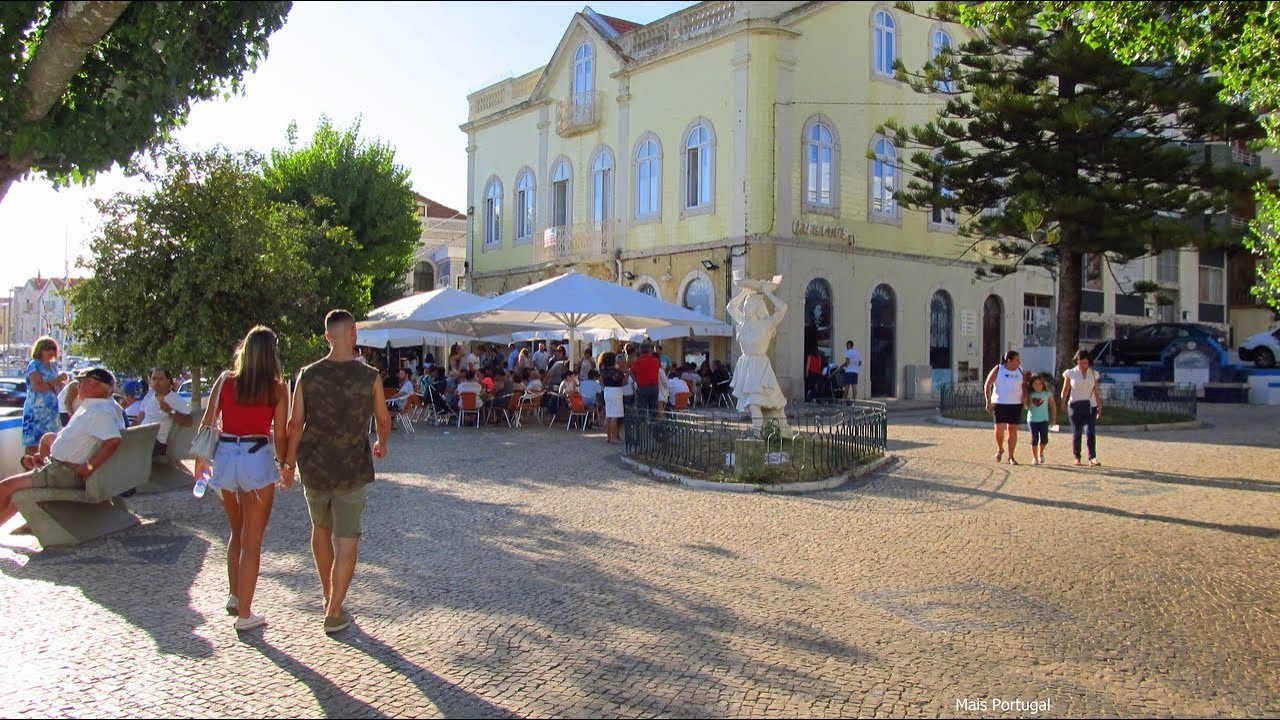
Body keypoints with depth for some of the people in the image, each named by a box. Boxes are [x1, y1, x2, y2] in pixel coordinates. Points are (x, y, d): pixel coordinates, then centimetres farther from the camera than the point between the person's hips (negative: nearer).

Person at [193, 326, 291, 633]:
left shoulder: (225, 380, 3)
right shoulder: (278, 388, -5)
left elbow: (207, 422, 3)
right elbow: (281, 434, -5)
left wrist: (201, 457, 16)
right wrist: (286, 467, 9)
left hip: (224, 457, 4)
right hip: (257, 459, -4)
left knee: (237, 532, 24)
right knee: (252, 541, 5)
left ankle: (234, 597, 32)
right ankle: (245, 614, 9)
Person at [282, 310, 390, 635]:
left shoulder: (308, 375, -4)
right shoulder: (369, 377, -8)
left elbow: (295, 422, -5)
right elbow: (383, 419, 5)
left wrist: (289, 461, 8)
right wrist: (381, 444, 25)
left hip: (314, 467, 3)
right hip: (352, 469, -3)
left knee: (321, 528, 23)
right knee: (346, 541, 4)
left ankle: (328, 594, 36)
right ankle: (334, 612, 5)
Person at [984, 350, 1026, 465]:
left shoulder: (1020, 371, 6)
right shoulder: (998, 370, -3)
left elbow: (1025, 386, 16)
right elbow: (987, 385, -1)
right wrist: (988, 401, -7)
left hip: (1016, 404, 3)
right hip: (1000, 403, -3)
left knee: (1013, 430, 2)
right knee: (999, 428, -10)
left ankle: (1011, 456, 10)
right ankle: (1000, 449, 18)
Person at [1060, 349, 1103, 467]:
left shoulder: (1094, 374, 7)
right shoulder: (1070, 373, 2)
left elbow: (1096, 392, 11)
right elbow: (1065, 390, 5)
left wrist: (1099, 406, 7)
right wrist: (1063, 403, -8)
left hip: (1090, 406, 1)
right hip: (1075, 407, -1)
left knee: (1090, 432, -10)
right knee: (1076, 433, 3)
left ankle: (1092, 458, -8)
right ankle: (1077, 458, 12)